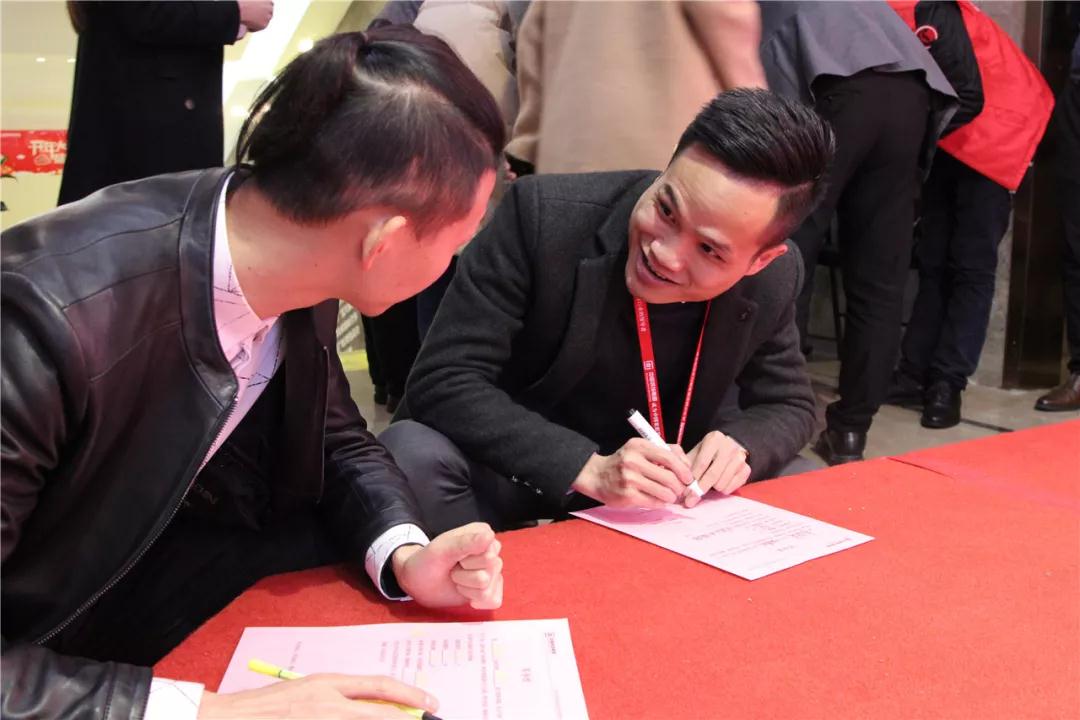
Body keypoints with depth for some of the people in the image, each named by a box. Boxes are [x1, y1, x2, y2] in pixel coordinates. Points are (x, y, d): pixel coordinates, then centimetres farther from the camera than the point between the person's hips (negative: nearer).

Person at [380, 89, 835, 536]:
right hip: (509, 470, -3)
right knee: (414, 455, -33)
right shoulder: (544, 214, -26)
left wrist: (738, 444, -21)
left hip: (651, 484, 4)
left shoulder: (773, 280, -14)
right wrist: (590, 468, -37)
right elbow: (442, 383, -27)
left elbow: (789, 407, 3)